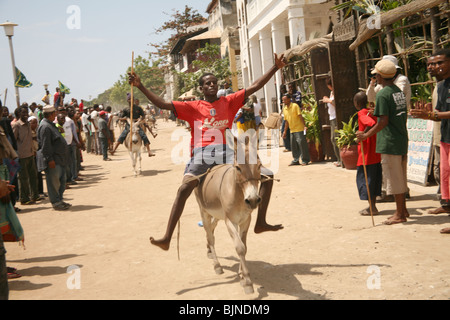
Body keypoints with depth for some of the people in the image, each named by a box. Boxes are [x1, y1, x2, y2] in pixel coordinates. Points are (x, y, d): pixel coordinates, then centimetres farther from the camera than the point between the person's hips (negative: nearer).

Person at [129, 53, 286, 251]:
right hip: (202, 154, -3)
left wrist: (276, 68, 8)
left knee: (267, 176, -4)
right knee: (184, 188, -28)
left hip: (226, 153, 3)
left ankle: (260, 223, 8)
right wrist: (140, 86, -4)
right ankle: (167, 239, -26)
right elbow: (163, 104, 4)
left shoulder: (229, 102, 16)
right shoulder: (192, 107, 11)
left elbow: (254, 87, 13)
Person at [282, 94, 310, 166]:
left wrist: (304, 125, -17)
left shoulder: (295, 106, -7)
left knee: (302, 144, -5)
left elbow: (300, 116, -10)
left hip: (299, 129, -7)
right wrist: (285, 131, 18)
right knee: (294, 146, 9)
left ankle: (305, 160, 2)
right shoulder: (285, 109, 12)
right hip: (292, 130, 7)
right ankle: (296, 160, 18)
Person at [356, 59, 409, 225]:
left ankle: (399, 214, 6)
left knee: (394, 178, -1)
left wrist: (367, 135, -13)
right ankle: (403, 210, 25)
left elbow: (384, 121, -20)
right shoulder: (399, 92, 10)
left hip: (389, 143, -8)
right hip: (402, 141, 8)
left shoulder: (383, 94, -16)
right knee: (400, 177, 17)